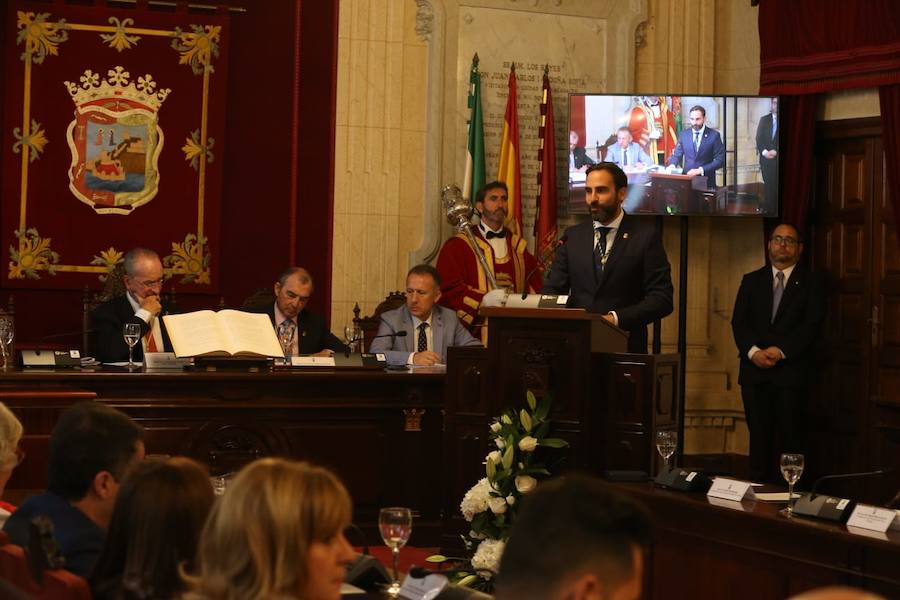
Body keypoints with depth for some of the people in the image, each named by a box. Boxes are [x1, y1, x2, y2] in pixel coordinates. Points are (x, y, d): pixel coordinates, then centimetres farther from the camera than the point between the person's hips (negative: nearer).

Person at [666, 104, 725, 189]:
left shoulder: (714, 135, -2)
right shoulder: (683, 134, 8)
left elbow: (720, 160, -4)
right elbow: (676, 155, 12)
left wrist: (700, 170, -15)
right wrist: (672, 165, -11)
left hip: (706, 182, -2)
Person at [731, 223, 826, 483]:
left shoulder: (812, 283, 6)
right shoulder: (751, 281, 15)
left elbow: (812, 325, -5)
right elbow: (739, 322, 6)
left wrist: (781, 351, -16)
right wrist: (753, 351, -12)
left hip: (792, 371, -3)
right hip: (755, 370, 3)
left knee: (790, 439, -3)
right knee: (759, 437, 3)